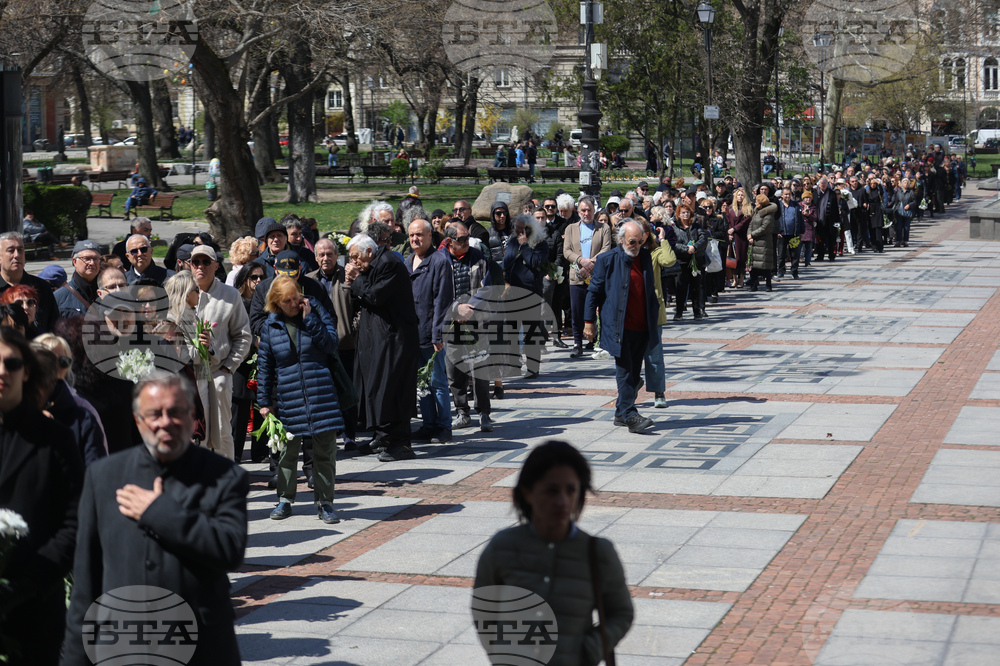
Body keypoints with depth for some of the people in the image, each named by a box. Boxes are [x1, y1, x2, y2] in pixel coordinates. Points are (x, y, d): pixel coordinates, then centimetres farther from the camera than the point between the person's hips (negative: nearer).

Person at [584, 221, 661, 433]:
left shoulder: (646, 258, 12)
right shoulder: (608, 260, -3)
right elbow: (594, 291, -1)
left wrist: (654, 317, 19)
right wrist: (589, 321, -3)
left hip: (642, 328, 6)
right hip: (619, 327, -6)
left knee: (633, 373, 10)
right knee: (625, 371, -10)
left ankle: (621, 413, 20)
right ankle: (630, 415, -12)